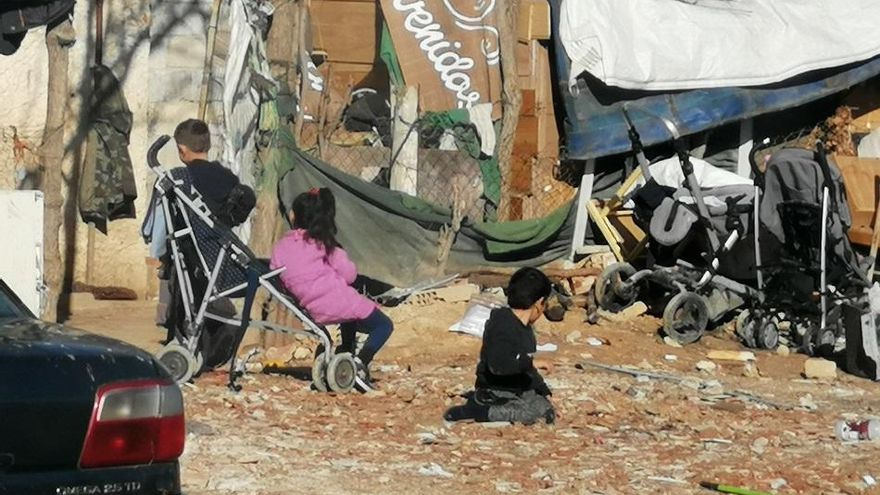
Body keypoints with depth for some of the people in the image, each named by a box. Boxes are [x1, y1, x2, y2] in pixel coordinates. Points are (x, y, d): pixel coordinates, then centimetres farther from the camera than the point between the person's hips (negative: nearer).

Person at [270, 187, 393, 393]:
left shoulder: (280, 248, 3)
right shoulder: (323, 243, -5)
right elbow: (349, 274, -7)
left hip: (316, 312, 6)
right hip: (339, 302, -6)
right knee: (384, 325, 10)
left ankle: (346, 350, 33)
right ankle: (361, 362, -15)